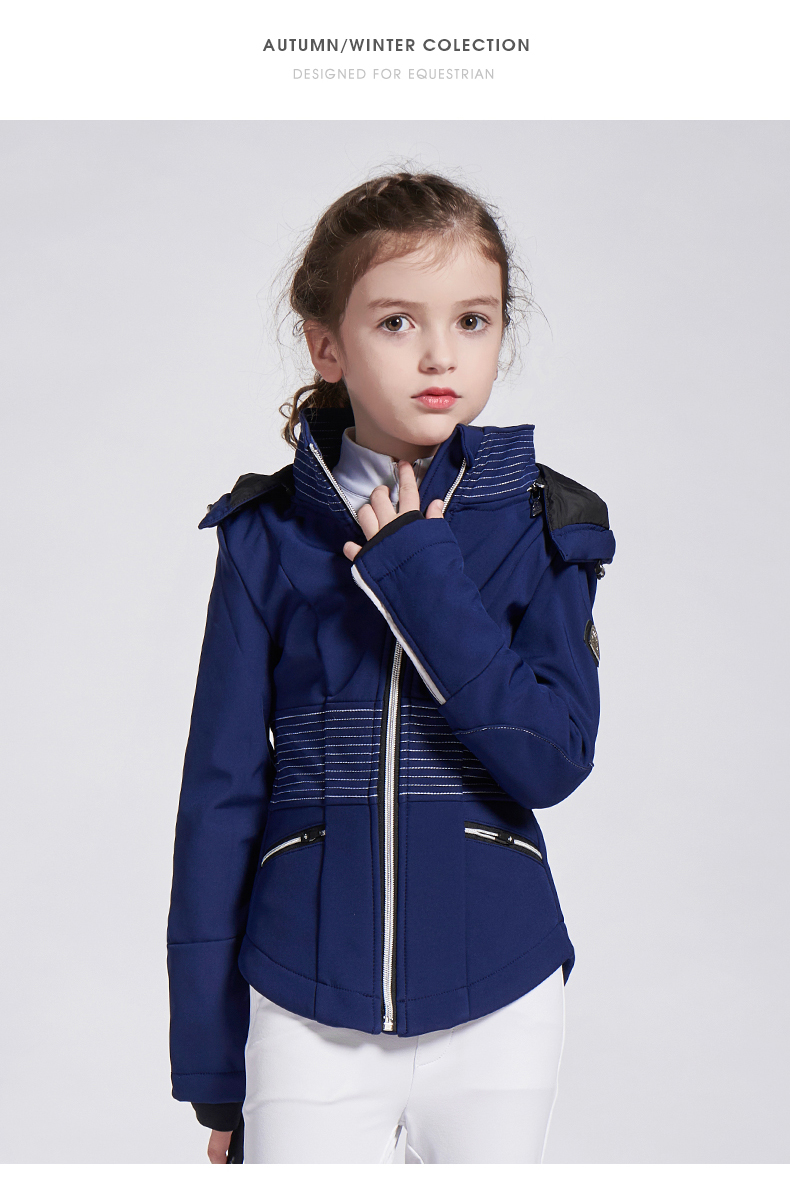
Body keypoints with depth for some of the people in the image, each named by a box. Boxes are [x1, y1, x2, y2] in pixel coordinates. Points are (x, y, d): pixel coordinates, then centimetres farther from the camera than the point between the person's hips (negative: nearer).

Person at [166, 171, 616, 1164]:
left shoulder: (544, 528, -3)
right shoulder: (268, 539, -4)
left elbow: (553, 760, -13)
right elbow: (220, 792, -1)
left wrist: (422, 576, -19)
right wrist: (209, 1058, 0)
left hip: (499, 1006, 1)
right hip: (308, 1017, -1)